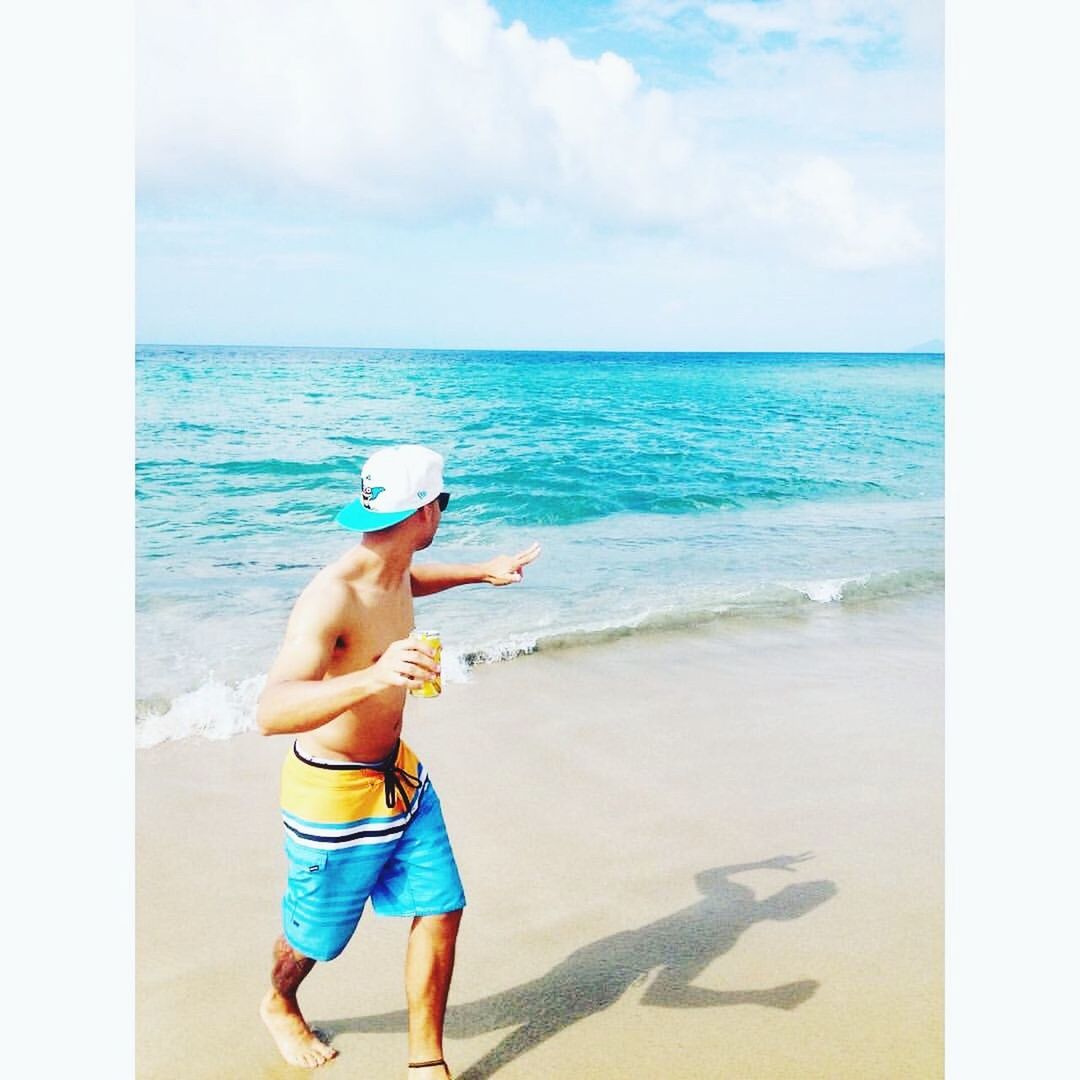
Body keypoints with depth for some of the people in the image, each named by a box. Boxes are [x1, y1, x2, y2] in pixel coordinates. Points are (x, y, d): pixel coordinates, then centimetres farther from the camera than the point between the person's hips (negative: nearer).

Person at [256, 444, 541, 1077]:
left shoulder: (394, 570, -2)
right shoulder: (331, 599, -32)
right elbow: (271, 713, -44)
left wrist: (483, 571, 22)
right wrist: (371, 677, -59)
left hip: (401, 777, 7)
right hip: (334, 796, -7)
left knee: (442, 909, 7)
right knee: (315, 935, 17)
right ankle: (279, 1006, 52)